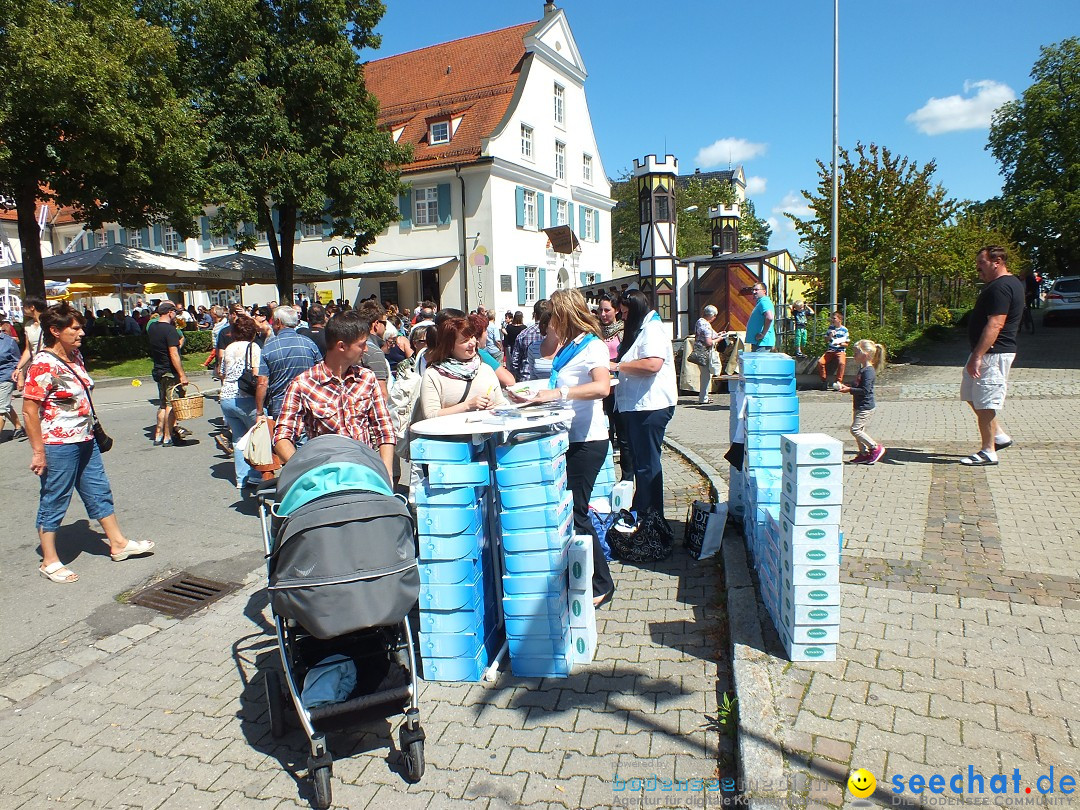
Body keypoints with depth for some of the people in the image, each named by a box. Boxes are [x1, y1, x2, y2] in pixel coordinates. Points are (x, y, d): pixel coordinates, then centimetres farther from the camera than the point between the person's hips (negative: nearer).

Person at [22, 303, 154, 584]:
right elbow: (29, 411, -19)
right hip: (58, 446, -9)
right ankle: (49, 562, 18)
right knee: (54, 503, 5)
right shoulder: (43, 365, -19)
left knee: (99, 492, 17)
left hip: (85, 441, 9)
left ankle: (118, 543, 29)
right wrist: (38, 452, -18)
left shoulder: (75, 356, 6)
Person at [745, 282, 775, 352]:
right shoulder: (760, 302, 20)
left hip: (762, 342, -11)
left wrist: (763, 334, -24)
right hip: (757, 342, 11)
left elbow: (769, 318, -31)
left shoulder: (764, 302, -14)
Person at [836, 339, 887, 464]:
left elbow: (865, 390, -25)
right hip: (860, 406, 10)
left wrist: (849, 390, -22)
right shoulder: (863, 369, 13)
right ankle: (863, 453, 20)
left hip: (865, 407, -10)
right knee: (859, 430, 13)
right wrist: (847, 386, 10)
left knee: (855, 429, -11)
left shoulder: (868, 371, -19)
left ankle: (876, 448, 0)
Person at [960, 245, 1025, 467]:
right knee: (970, 395, 18)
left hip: (993, 354, -11)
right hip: (989, 352, 11)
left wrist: (977, 356, -28)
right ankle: (999, 436, 24)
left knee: (984, 403, -4)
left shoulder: (1000, 287, -19)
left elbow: (994, 325, -26)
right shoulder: (1011, 283, 17)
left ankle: (988, 452, 5)